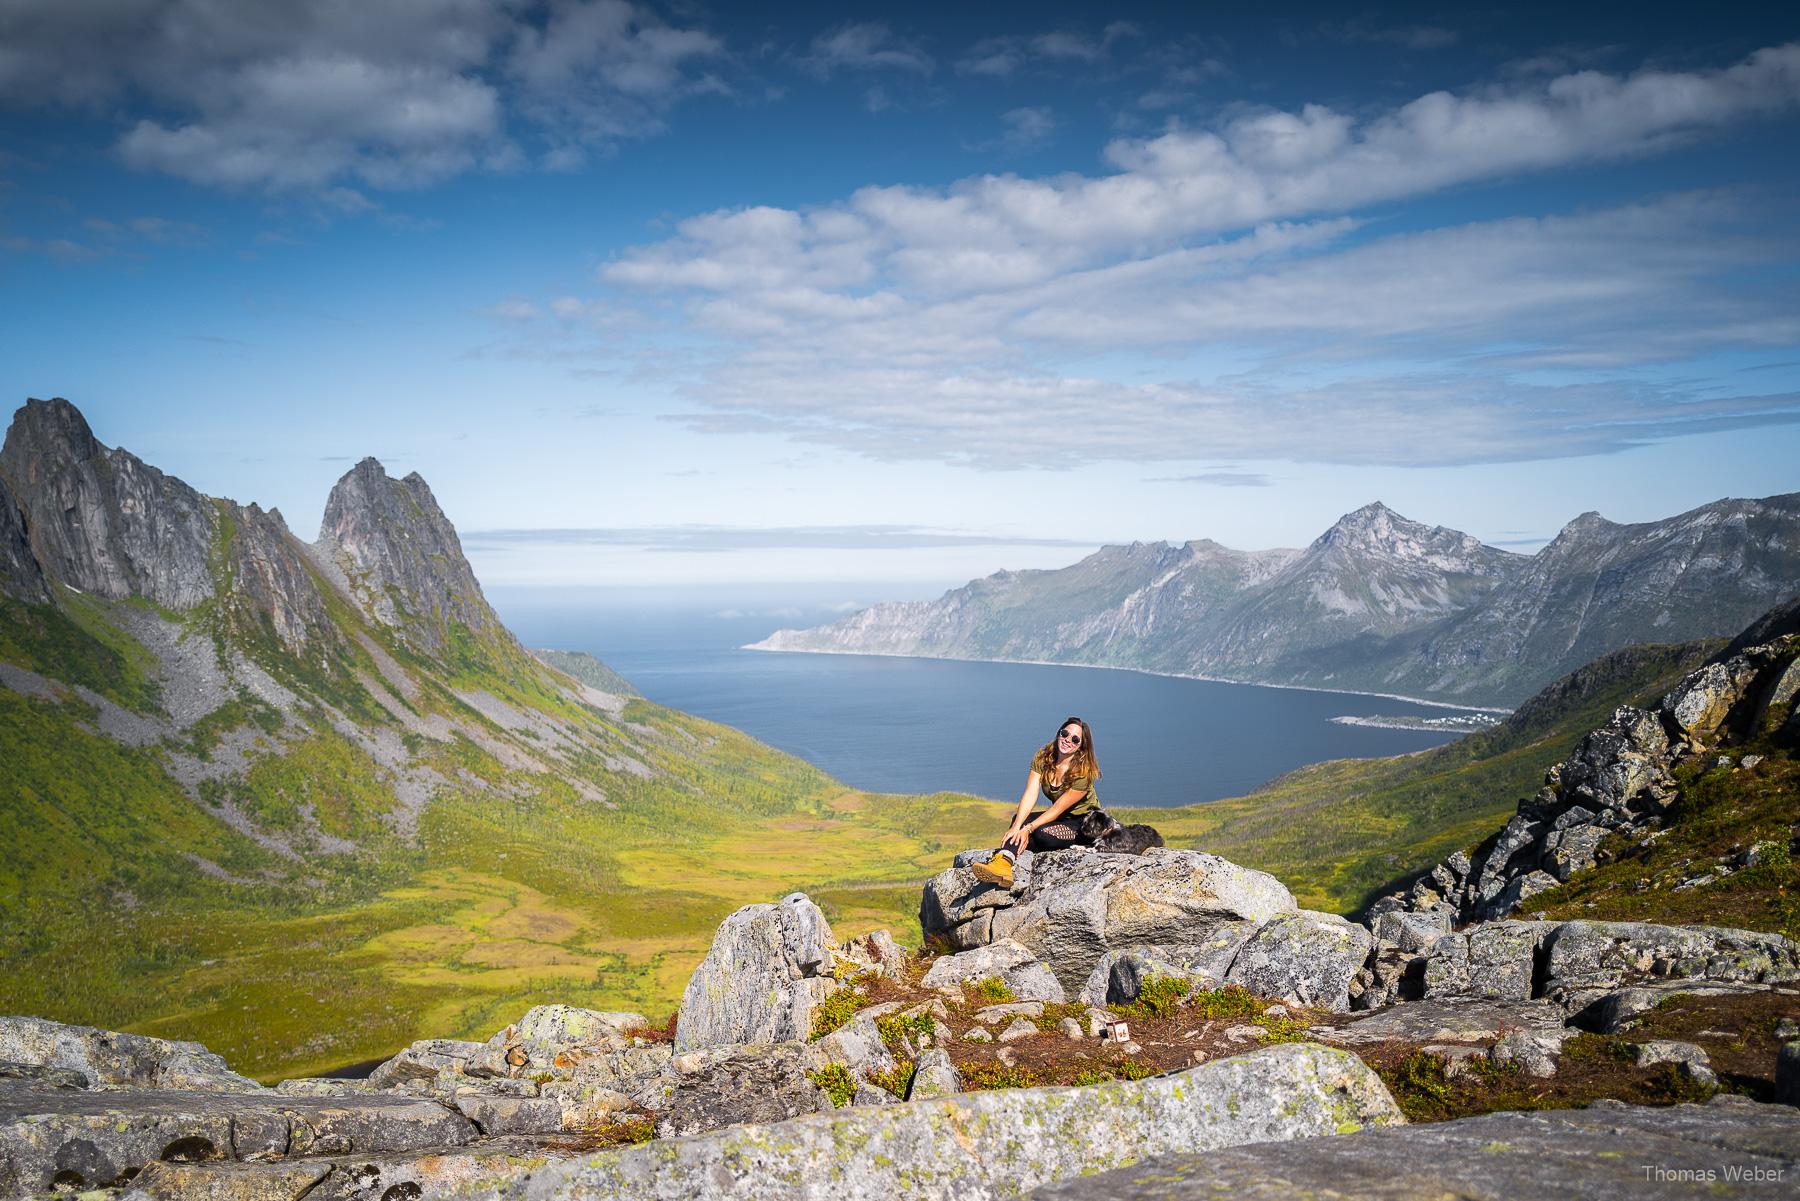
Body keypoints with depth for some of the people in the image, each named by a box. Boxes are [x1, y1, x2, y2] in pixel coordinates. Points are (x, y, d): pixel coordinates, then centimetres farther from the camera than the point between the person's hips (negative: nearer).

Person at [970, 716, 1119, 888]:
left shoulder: (1084, 771, -22)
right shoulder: (1043, 757, -6)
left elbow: (1058, 809, -22)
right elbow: (1030, 795, -15)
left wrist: (1028, 829, -27)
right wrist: (1016, 827, -28)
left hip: (1086, 821, -6)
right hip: (1062, 818, 6)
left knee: (1042, 833, -33)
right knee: (1018, 818, -23)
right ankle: (1003, 863, -41)